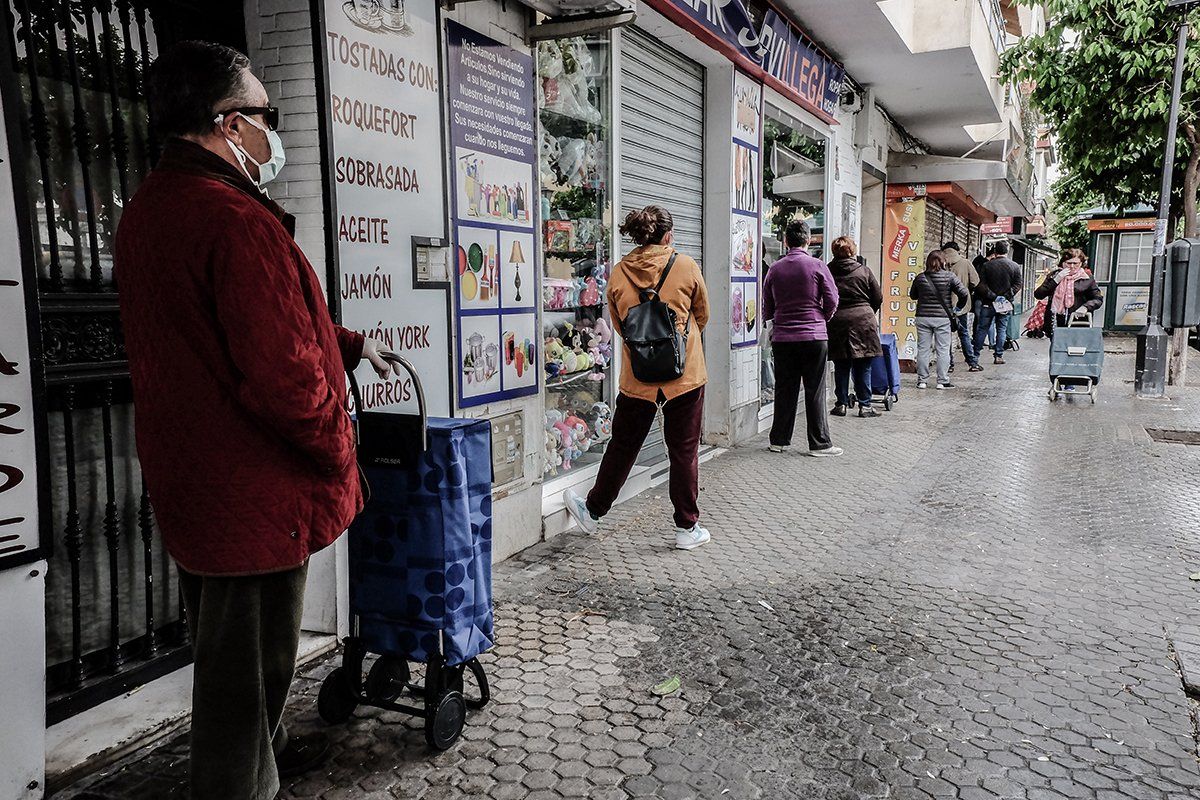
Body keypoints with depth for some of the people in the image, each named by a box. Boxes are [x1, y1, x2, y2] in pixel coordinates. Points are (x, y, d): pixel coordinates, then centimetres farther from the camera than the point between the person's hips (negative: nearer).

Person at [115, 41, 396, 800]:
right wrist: (339, 457, -12)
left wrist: (349, 344, 20)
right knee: (250, 660, 7)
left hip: (188, 479, 11)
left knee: (225, 645, 26)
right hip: (255, 492, -11)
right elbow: (283, 375, -28)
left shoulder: (149, 209, 9)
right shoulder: (238, 222, -24)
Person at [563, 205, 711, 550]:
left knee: (622, 447, 16)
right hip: (684, 374, -2)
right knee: (684, 451, 9)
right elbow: (703, 316, 8)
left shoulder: (619, 273, -1)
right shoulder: (686, 266, -6)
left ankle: (593, 510, 31)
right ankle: (687, 527, 18)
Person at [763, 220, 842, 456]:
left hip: (782, 337, 3)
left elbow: (767, 307, 8)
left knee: (784, 390, 11)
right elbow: (832, 301, -3)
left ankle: (779, 440, 17)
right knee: (815, 391, 3)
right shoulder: (817, 266, -6)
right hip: (813, 337, -3)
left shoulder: (775, 269, 2)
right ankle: (819, 443, 7)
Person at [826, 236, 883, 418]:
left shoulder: (828, 272, -1)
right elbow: (878, 298, 5)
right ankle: (864, 405, 9)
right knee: (863, 367, 5)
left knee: (841, 366, 10)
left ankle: (842, 403, 12)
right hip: (862, 321, -1)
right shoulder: (864, 271, 0)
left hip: (837, 322, 1)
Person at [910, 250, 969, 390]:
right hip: (942, 318, -2)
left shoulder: (920, 278, 1)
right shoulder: (949, 276, -6)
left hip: (923, 317, 2)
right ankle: (942, 381, 7)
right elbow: (964, 293, -7)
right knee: (943, 350, 5)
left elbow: (912, 295, 14)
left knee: (923, 349, 8)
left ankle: (922, 380, 10)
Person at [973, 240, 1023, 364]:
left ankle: (975, 354, 10)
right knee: (1002, 329, 8)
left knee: (982, 329, 8)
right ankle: (999, 356, 7)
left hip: (988, 303, 0)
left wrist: (992, 296, -10)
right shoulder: (1014, 266, -1)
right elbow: (1018, 285, -4)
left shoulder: (986, 265, -5)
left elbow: (981, 285, -10)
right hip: (1006, 304, 1)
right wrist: (1008, 296, -7)